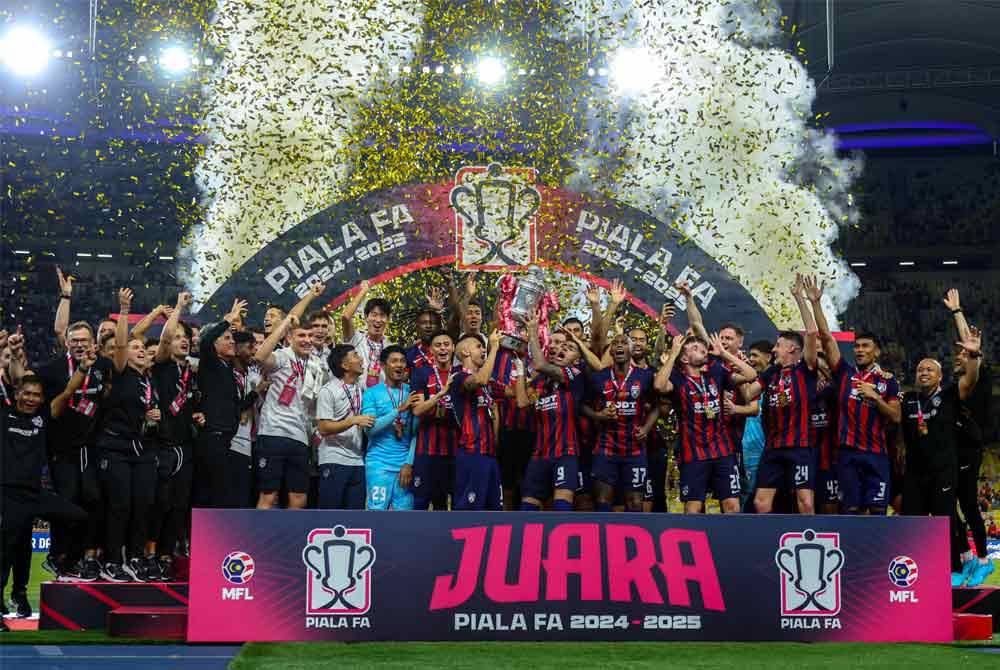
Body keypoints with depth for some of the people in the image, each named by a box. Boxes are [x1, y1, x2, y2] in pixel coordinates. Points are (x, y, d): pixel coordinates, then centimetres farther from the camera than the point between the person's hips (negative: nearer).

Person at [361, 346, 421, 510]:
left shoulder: (411, 393, 8)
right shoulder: (372, 393, 1)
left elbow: (416, 432, 6)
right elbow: (369, 428, -11)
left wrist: (409, 463, -3)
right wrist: (399, 409, -16)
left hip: (405, 464, 3)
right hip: (379, 462, -2)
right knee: (378, 511, -7)